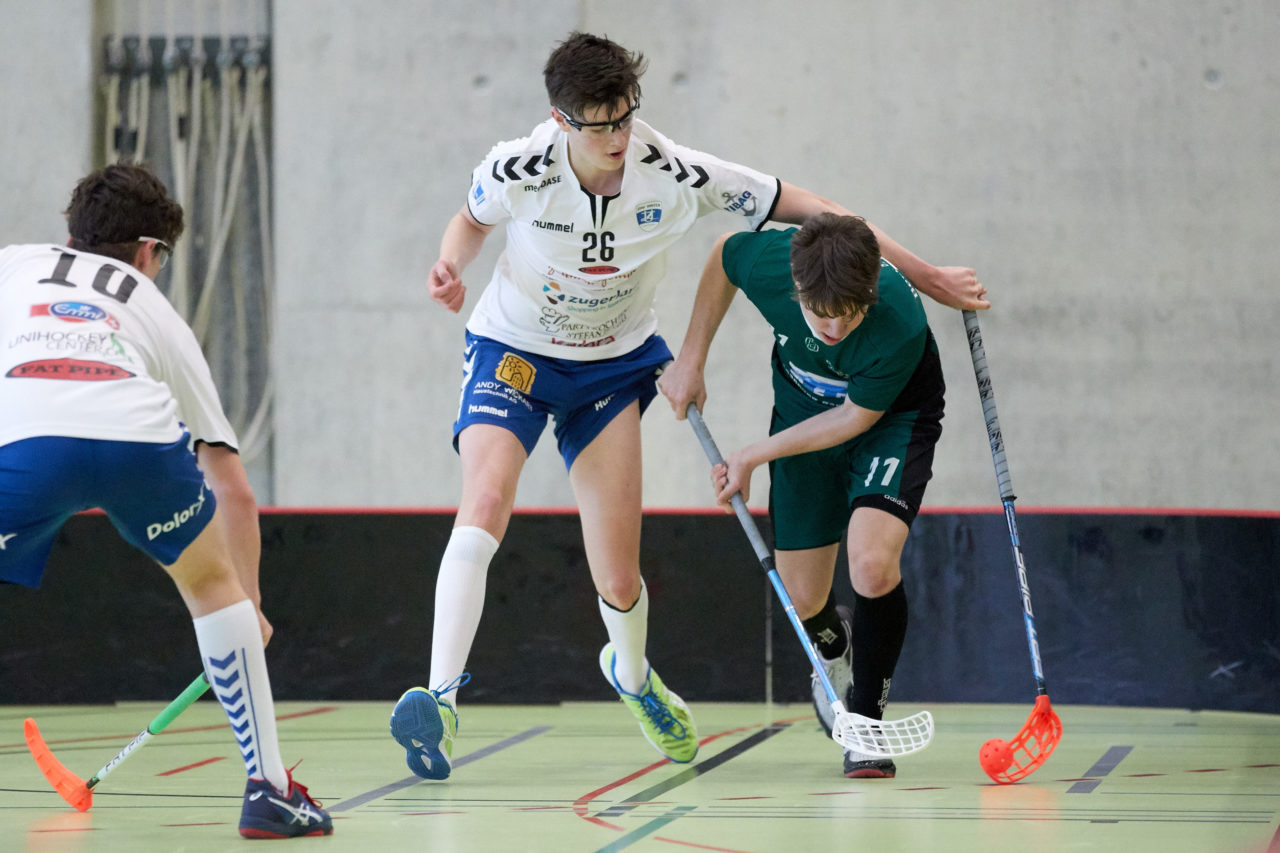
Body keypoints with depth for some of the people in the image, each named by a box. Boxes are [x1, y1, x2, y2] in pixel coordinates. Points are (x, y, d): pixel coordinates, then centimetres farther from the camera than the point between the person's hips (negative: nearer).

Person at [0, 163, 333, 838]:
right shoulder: (155, 310, 37)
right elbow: (234, 489, 39)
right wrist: (248, 602, 49)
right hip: (139, 434, 2)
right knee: (212, 585, 29)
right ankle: (269, 790, 28)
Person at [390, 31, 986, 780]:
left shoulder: (676, 176, -23)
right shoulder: (518, 172, -22)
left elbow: (808, 210, -13)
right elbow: (472, 220, 4)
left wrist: (927, 276, -10)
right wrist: (452, 266, -20)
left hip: (614, 363, 1)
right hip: (514, 351, -1)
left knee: (620, 582, -3)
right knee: (486, 504, -30)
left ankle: (631, 673, 35)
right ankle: (441, 701, -29)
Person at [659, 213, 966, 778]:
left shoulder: (900, 327, -40)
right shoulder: (767, 261, -32)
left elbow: (857, 416, -24)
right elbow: (723, 255, -5)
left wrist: (754, 456, -20)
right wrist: (691, 360, -3)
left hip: (892, 419, -3)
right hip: (804, 408, 4)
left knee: (873, 567, -28)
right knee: (802, 601, 7)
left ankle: (866, 717, -4)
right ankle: (834, 649, 46)